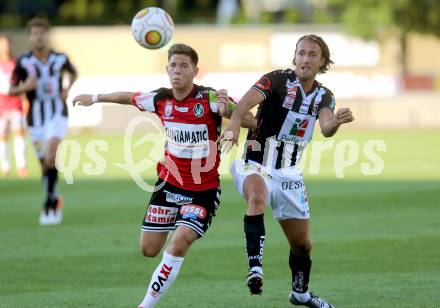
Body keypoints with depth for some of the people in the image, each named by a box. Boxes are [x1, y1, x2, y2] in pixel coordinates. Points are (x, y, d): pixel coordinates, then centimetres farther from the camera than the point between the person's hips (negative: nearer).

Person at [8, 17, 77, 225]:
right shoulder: (23, 62, -5)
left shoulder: (60, 59, -1)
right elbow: (11, 91, -1)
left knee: (50, 156, -24)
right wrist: (25, 87, -22)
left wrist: (68, 88, 3)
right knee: (45, 163, 8)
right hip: (36, 118, 1)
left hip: (57, 114, -1)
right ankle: (55, 202, 30)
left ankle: (49, 204, -18)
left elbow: (73, 73, 22)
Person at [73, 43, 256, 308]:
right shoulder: (161, 99, -5)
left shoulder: (209, 98, -19)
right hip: (169, 183, 5)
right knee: (148, 249, 7)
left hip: (204, 190, -5)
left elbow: (251, 122, -25)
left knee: (178, 246, -18)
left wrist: (227, 110, -44)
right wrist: (95, 98, 26)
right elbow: (129, 97, 15)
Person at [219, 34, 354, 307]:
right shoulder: (277, 80, -11)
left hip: (289, 173, 5)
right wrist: (234, 125, -50)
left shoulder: (324, 96, 4)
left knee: (302, 243, 11)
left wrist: (338, 121, -39)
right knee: (257, 197, -39)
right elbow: (247, 101, -29)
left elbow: (326, 129, -15)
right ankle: (255, 267, -45)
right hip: (256, 165, -5)